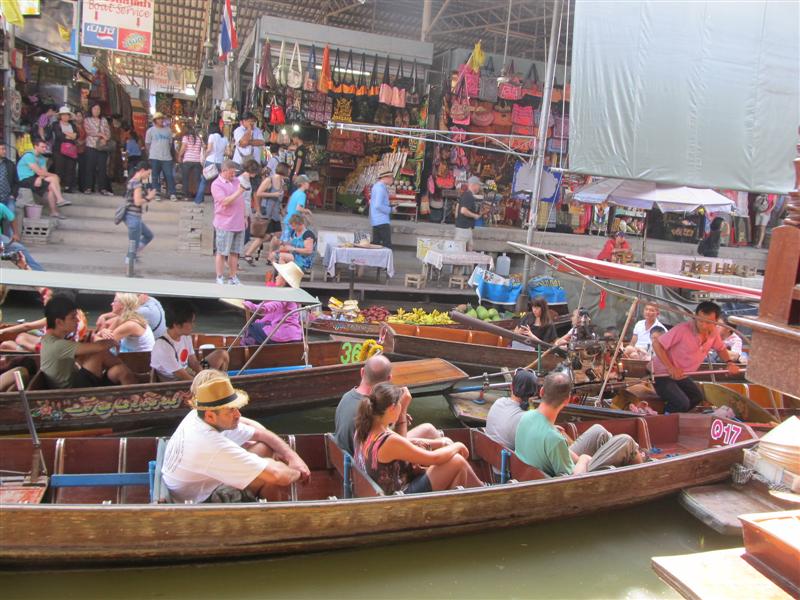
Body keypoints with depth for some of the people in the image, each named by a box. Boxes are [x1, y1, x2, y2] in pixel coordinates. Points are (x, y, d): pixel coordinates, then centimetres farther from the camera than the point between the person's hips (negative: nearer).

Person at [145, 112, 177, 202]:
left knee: (170, 176, -3)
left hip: (167, 157, 2)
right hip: (155, 158, -2)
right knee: (155, 177, 3)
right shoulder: (151, 130, 3)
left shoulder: (168, 130, 10)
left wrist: (167, 151, 8)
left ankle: (172, 194, -1)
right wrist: (151, 154, 2)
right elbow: (147, 144, 6)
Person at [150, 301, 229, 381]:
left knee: (222, 354, 5)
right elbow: (182, 375, -23)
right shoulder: (163, 346, -27)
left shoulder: (185, 336, -3)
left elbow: (193, 363, 3)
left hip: (188, 372, 9)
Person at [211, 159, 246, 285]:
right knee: (221, 252, 1)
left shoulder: (236, 181, 13)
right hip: (224, 224, -6)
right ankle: (220, 279, 8)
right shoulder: (216, 184, -7)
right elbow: (225, 201, -20)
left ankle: (233, 278, 18)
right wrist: (239, 192, -20)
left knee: (235, 252, 10)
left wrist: (244, 217, 19)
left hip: (239, 224, 6)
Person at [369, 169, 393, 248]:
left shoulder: (376, 186, 16)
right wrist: (390, 210, -10)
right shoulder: (381, 188, -15)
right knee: (387, 245, -11)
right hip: (382, 221, -10)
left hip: (376, 221, 10)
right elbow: (378, 205, -23)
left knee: (375, 244, 10)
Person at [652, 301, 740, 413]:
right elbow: (657, 344, -22)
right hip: (662, 374, -9)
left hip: (680, 376, 9)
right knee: (682, 404, -23)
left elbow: (720, 348, 18)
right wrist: (671, 368, -29)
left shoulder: (714, 332, -4)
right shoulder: (682, 330, -27)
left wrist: (730, 362, -2)